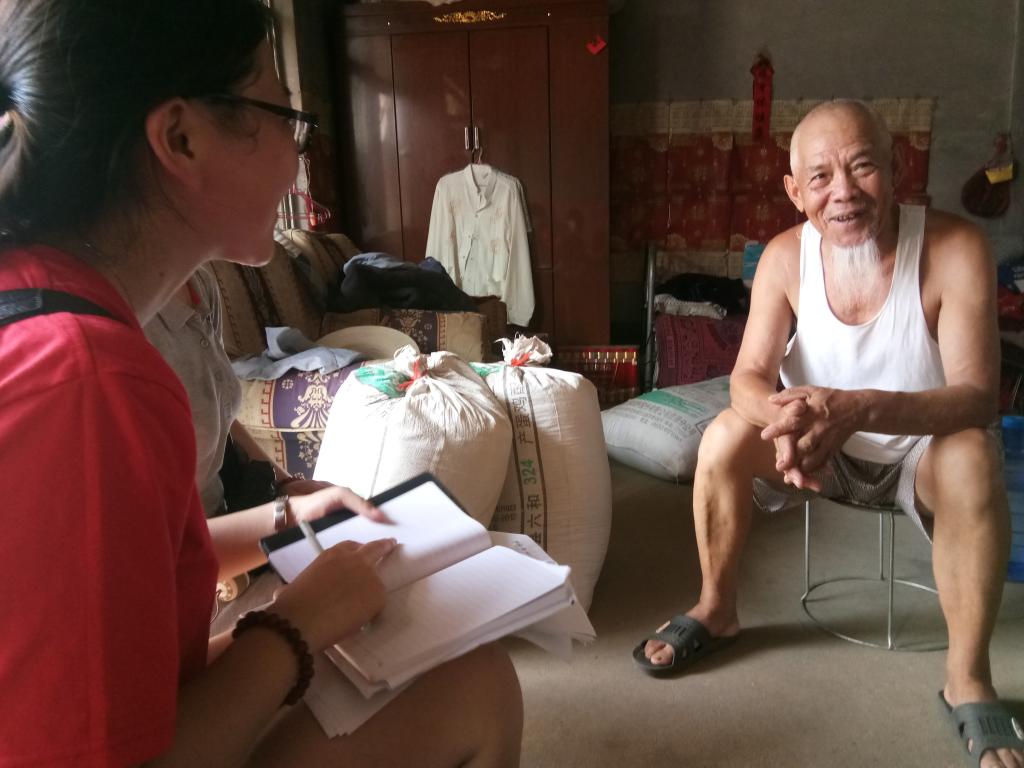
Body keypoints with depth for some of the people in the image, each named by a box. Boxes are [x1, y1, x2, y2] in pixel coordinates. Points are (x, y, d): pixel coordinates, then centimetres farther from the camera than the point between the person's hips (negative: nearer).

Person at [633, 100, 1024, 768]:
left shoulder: (956, 250, -24)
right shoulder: (785, 256, -14)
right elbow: (750, 376, -15)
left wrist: (855, 409, -46)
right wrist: (783, 417, -41)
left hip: (920, 446, -2)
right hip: (817, 449, 2)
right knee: (724, 438, -23)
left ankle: (968, 678, -15)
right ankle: (717, 612, 0)